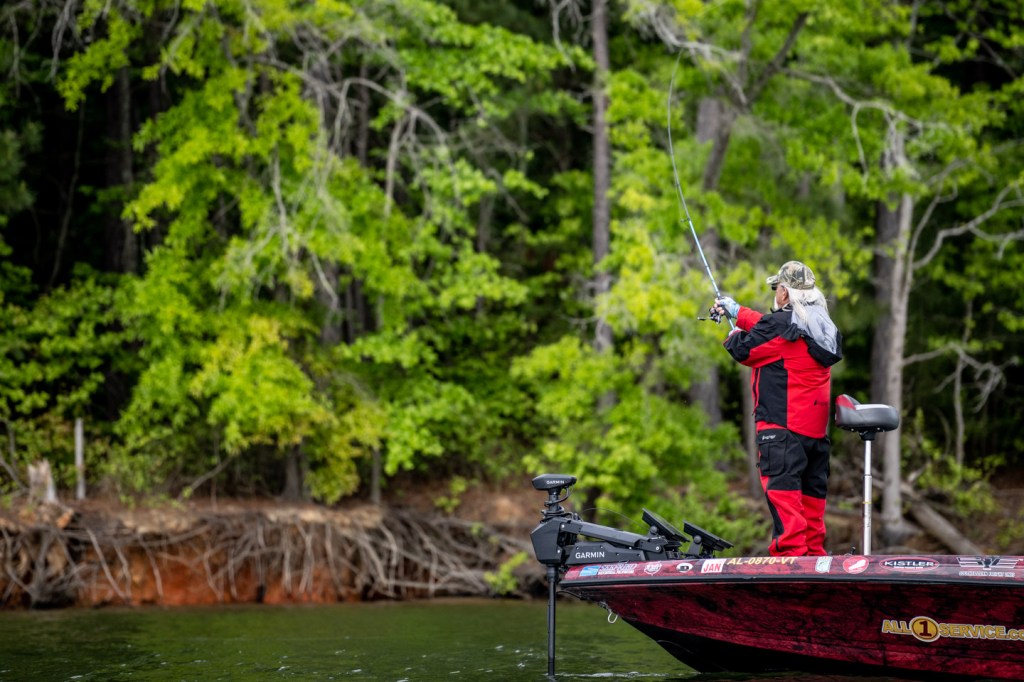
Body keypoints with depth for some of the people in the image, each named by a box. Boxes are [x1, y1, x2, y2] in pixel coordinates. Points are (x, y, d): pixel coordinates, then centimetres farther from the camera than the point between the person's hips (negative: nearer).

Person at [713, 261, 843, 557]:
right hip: (817, 428, 9)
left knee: (781, 486, -12)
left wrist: (734, 335, 18)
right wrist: (737, 311, 34)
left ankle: (790, 549, -21)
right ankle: (814, 551, 15)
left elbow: (744, 350, -4)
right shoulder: (821, 325, 14)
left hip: (782, 424, -9)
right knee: (812, 488, 12)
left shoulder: (781, 324, -14)